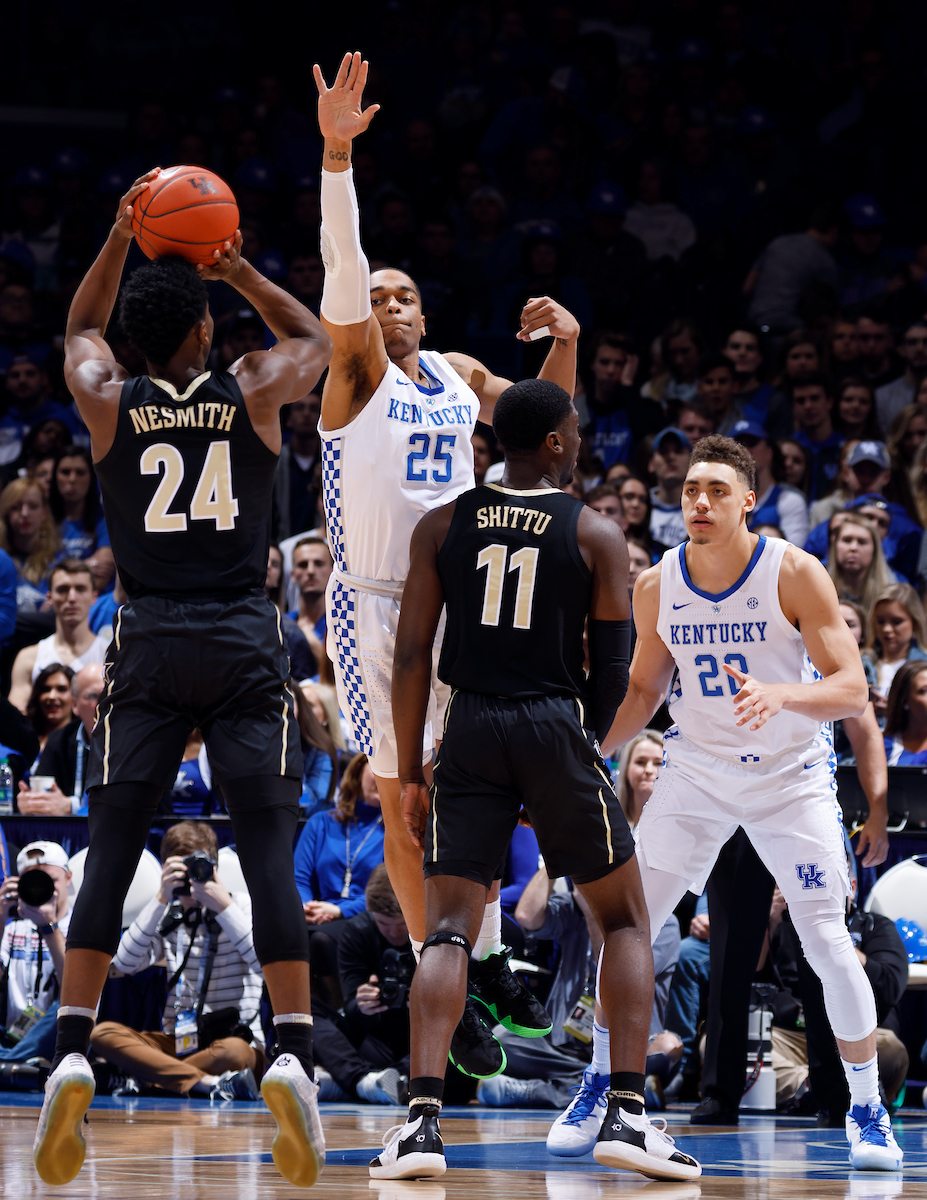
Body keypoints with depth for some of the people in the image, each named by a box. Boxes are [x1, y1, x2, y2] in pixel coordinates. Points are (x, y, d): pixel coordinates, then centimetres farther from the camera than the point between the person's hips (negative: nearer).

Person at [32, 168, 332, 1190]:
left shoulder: (107, 402, 2)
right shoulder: (253, 393, 1)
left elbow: (80, 330, 26)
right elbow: (318, 338, 24)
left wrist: (122, 235, 23)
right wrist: (238, 271, 21)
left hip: (148, 645, 0)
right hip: (245, 644, 0)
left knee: (110, 854, 3)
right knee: (268, 853, -3)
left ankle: (72, 1052, -7)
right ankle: (293, 1050, -14)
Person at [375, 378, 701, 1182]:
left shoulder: (442, 528, 6)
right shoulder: (597, 535, 1)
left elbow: (413, 655, 3)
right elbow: (613, 673, -1)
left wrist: (412, 775, 7)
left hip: (472, 728, 2)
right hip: (557, 724, -2)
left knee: (450, 929, 4)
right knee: (625, 919, 12)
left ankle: (423, 1120, -12)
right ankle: (627, 1116, 2)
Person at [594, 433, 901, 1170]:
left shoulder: (794, 575, -18)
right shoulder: (657, 589, -6)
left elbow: (852, 691, -21)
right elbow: (645, 690, 8)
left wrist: (780, 695, -41)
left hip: (791, 776, -3)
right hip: (696, 772, 3)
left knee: (829, 945, -9)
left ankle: (868, 1112, 7)